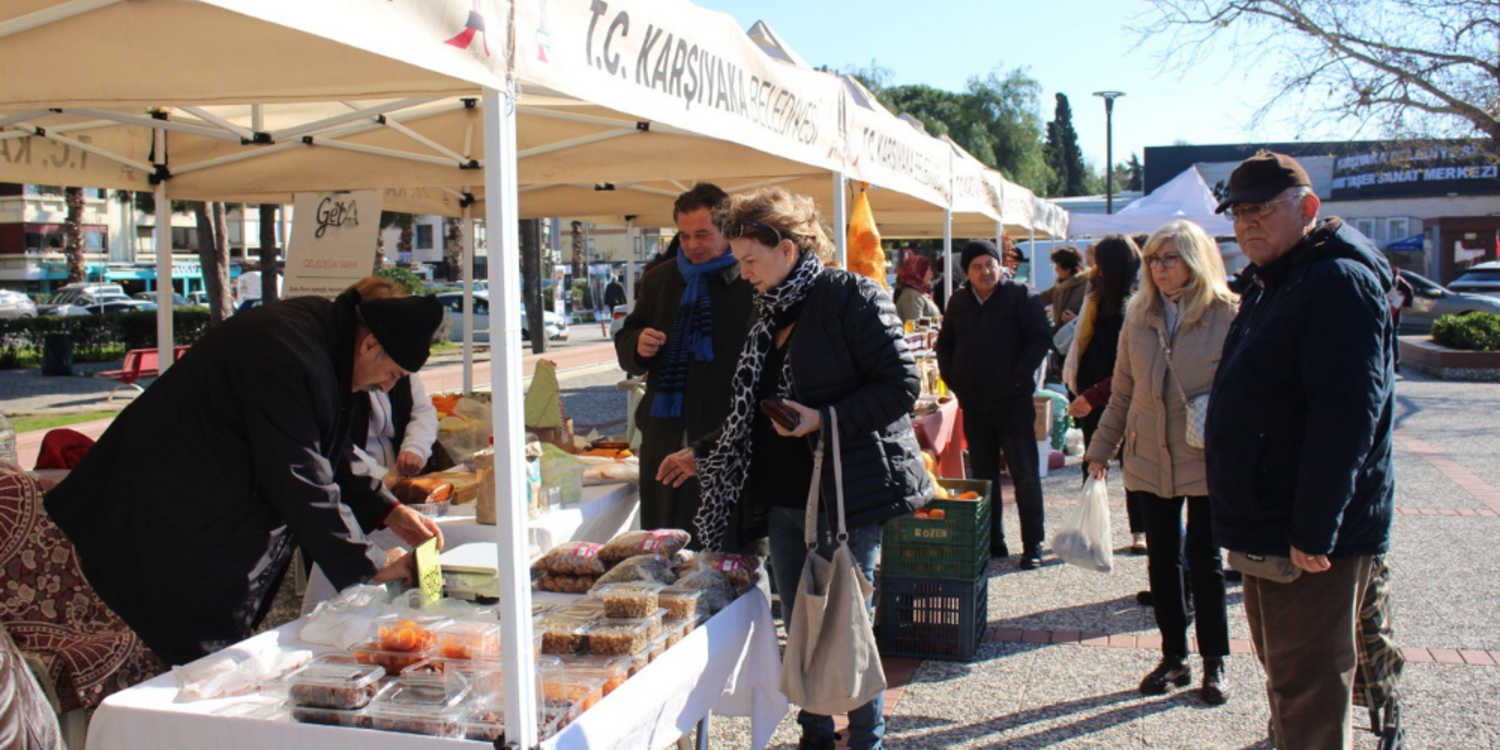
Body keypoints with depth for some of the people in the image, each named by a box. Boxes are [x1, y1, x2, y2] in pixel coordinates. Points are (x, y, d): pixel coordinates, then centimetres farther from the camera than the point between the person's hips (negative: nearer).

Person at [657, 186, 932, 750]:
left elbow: (902, 386, -15)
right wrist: (704, 455, 20)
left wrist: (825, 419, -22)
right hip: (786, 498, 7)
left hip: (845, 496, -7)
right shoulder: (769, 312, 12)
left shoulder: (851, 296, -11)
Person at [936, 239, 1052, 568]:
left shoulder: (1020, 295, -3)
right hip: (974, 405, 5)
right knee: (983, 476, 11)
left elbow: (1041, 338, -8)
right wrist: (952, 379, 7)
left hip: (1013, 402, -5)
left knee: (1025, 476, -1)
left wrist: (1019, 376, -14)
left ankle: (1033, 545, 7)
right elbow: (945, 343, 21)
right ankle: (992, 542, 21)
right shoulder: (959, 300, 11)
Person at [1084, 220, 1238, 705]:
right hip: (1149, 460, 4)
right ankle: (1173, 657, 24)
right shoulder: (1139, 318, 6)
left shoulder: (1226, 316, -6)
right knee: (1162, 560, 10)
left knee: (1204, 560, 4)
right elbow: (1122, 392, 12)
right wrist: (1101, 447, 11)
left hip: (1207, 462, -3)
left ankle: (1215, 662, 21)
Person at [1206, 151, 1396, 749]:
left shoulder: (1339, 283, -17)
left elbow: (1346, 415, -25)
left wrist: (1313, 532, -26)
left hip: (1310, 540, -10)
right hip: (1268, 531, 10)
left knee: (1306, 690, -2)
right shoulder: (1269, 283, 16)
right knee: (1285, 678, 21)